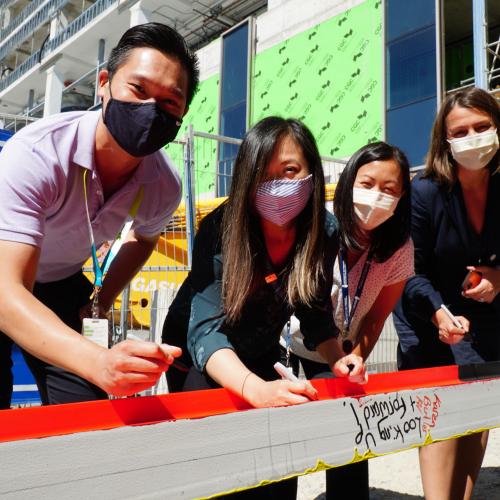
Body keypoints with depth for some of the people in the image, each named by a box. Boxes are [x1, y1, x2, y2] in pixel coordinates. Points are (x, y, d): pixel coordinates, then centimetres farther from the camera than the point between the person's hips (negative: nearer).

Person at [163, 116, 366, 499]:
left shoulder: (324, 232, -18)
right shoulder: (221, 229, -30)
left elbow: (315, 313, -7)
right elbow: (205, 330, -38)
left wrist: (337, 358, -26)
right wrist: (255, 389, -55)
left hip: (261, 357, 4)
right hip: (201, 358, -3)